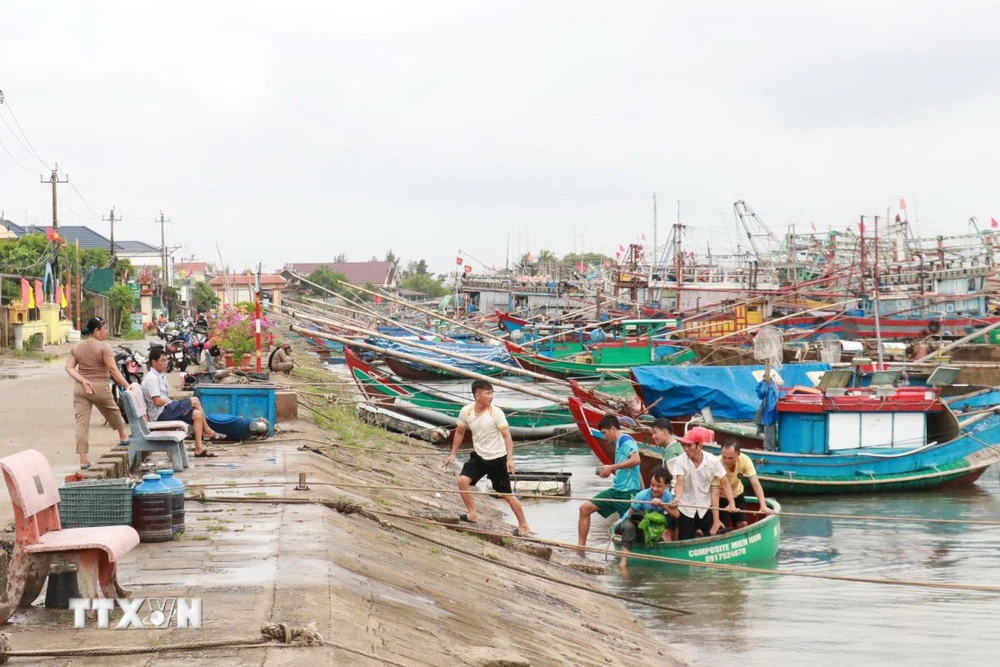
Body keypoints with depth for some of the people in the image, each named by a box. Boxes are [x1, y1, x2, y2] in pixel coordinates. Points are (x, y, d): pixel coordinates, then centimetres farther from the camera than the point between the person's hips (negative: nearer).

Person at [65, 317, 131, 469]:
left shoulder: (76, 347, 9)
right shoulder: (103, 347, -9)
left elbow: (69, 368, 1)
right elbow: (113, 369, -16)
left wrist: (83, 381, -7)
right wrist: (126, 386, -14)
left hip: (80, 388, 4)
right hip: (99, 387, -4)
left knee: (81, 422, 0)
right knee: (113, 412, 23)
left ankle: (83, 459, -3)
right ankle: (123, 436, 47)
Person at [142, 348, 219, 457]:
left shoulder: (161, 376, 17)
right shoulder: (151, 378, -14)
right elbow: (157, 401, -22)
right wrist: (173, 402, -8)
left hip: (166, 410, 10)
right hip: (161, 414, -10)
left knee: (197, 414, -3)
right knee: (194, 401, -17)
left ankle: (199, 448, -4)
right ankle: (206, 430, -3)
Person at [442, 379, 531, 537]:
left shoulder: (496, 412, -19)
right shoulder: (466, 411, -8)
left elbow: (507, 436, -17)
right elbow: (459, 432, 9)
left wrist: (510, 459, -26)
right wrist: (453, 454, 11)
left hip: (497, 458, -4)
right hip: (478, 456, 4)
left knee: (506, 493, 1)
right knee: (462, 480, -12)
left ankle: (524, 526, 14)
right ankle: (473, 515, 5)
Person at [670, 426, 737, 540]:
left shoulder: (713, 461, -14)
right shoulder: (682, 460, -15)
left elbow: (725, 483, -8)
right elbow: (680, 482, -23)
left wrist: (731, 503, -19)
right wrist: (677, 498, -42)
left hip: (705, 507, 0)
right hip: (686, 508, 0)